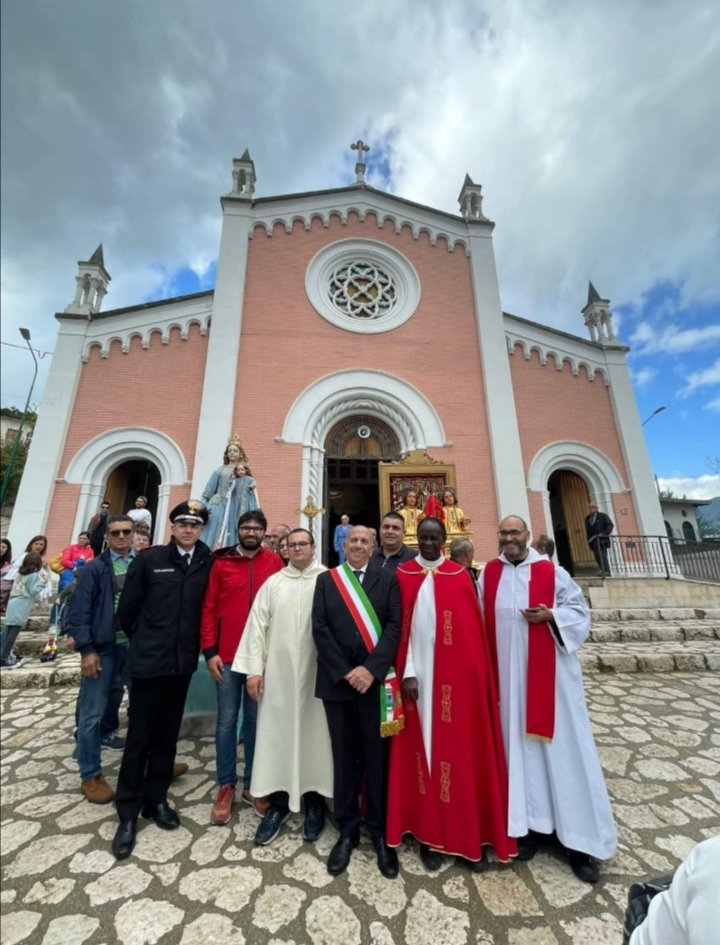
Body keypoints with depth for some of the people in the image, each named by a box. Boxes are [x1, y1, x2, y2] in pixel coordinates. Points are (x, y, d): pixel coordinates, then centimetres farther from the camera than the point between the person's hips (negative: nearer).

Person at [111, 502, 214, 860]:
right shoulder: (148, 559, -9)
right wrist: (144, 639, 7)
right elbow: (127, 608, -1)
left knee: (167, 734, 17)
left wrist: (194, 644, 4)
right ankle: (128, 812, 29)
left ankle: (155, 799, 36)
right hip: (149, 660, -2)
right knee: (139, 736, 9)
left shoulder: (208, 564, -6)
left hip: (183, 660, 3)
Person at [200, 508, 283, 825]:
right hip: (227, 654, 0)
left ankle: (252, 784, 33)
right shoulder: (222, 563, -2)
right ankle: (226, 786, 31)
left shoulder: (274, 562, -3)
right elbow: (209, 607, 0)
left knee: (256, 719, 15)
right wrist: (209, 651, -5)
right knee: (227, 719, 12)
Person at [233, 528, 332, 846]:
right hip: (278, 672, 2)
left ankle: (315, 800, 30)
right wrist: (253, 668, -1)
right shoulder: (273, 582, 4)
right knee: (276, 734, 11)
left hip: (317, 673, -2)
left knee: (314, 733, 10)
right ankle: (278, 802, 30)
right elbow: (257, 624, 3)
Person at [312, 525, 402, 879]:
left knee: (377, 757, 12)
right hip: (337, 680, 1)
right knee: (344, 757, 14)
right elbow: (320, 628, -3)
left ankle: (379, 830, 31)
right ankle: (347, 829, 32)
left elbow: (394, 626, -6)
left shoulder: (388, 579, 2)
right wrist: (345, 672, -10)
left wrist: (371, 669, -15)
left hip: (375, 680, 0)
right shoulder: (326, 580, 4)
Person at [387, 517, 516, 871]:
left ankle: (470, 836, 29)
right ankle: (430, 833, 28)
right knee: (424, 750, 10)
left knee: (462, 752, 10)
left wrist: (479, 677, -1)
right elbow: (401, 627, -4)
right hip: (419, 676, 0)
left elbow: (475, 630, 2)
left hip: (457, 678, 1)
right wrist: (407, 673, -10)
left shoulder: (461, 576, 1)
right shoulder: (403, 576, -2)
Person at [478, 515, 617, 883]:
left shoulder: (552, 572, -5)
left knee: (560, 746, 6)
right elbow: (479, 620, 6)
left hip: (550, 672, -2)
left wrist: (550, 615, -17)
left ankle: (579, 837, 23)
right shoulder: (488, 574, 1)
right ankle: (532, 822, 29)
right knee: (519, 744, 12)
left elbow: (580, 612, 1)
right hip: (508, 673, 2)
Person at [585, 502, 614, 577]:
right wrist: (589, 540, 9)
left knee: (602, 556, -10)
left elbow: (610, 525, -5)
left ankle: (606, 571, -5)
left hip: (602, 540, -5)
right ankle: (603, 571, 8)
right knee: (598, 557, 3)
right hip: (593, 542, 5)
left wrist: (604, 533, -16)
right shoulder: (587, 519, 17)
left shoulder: (603, 516, 3)